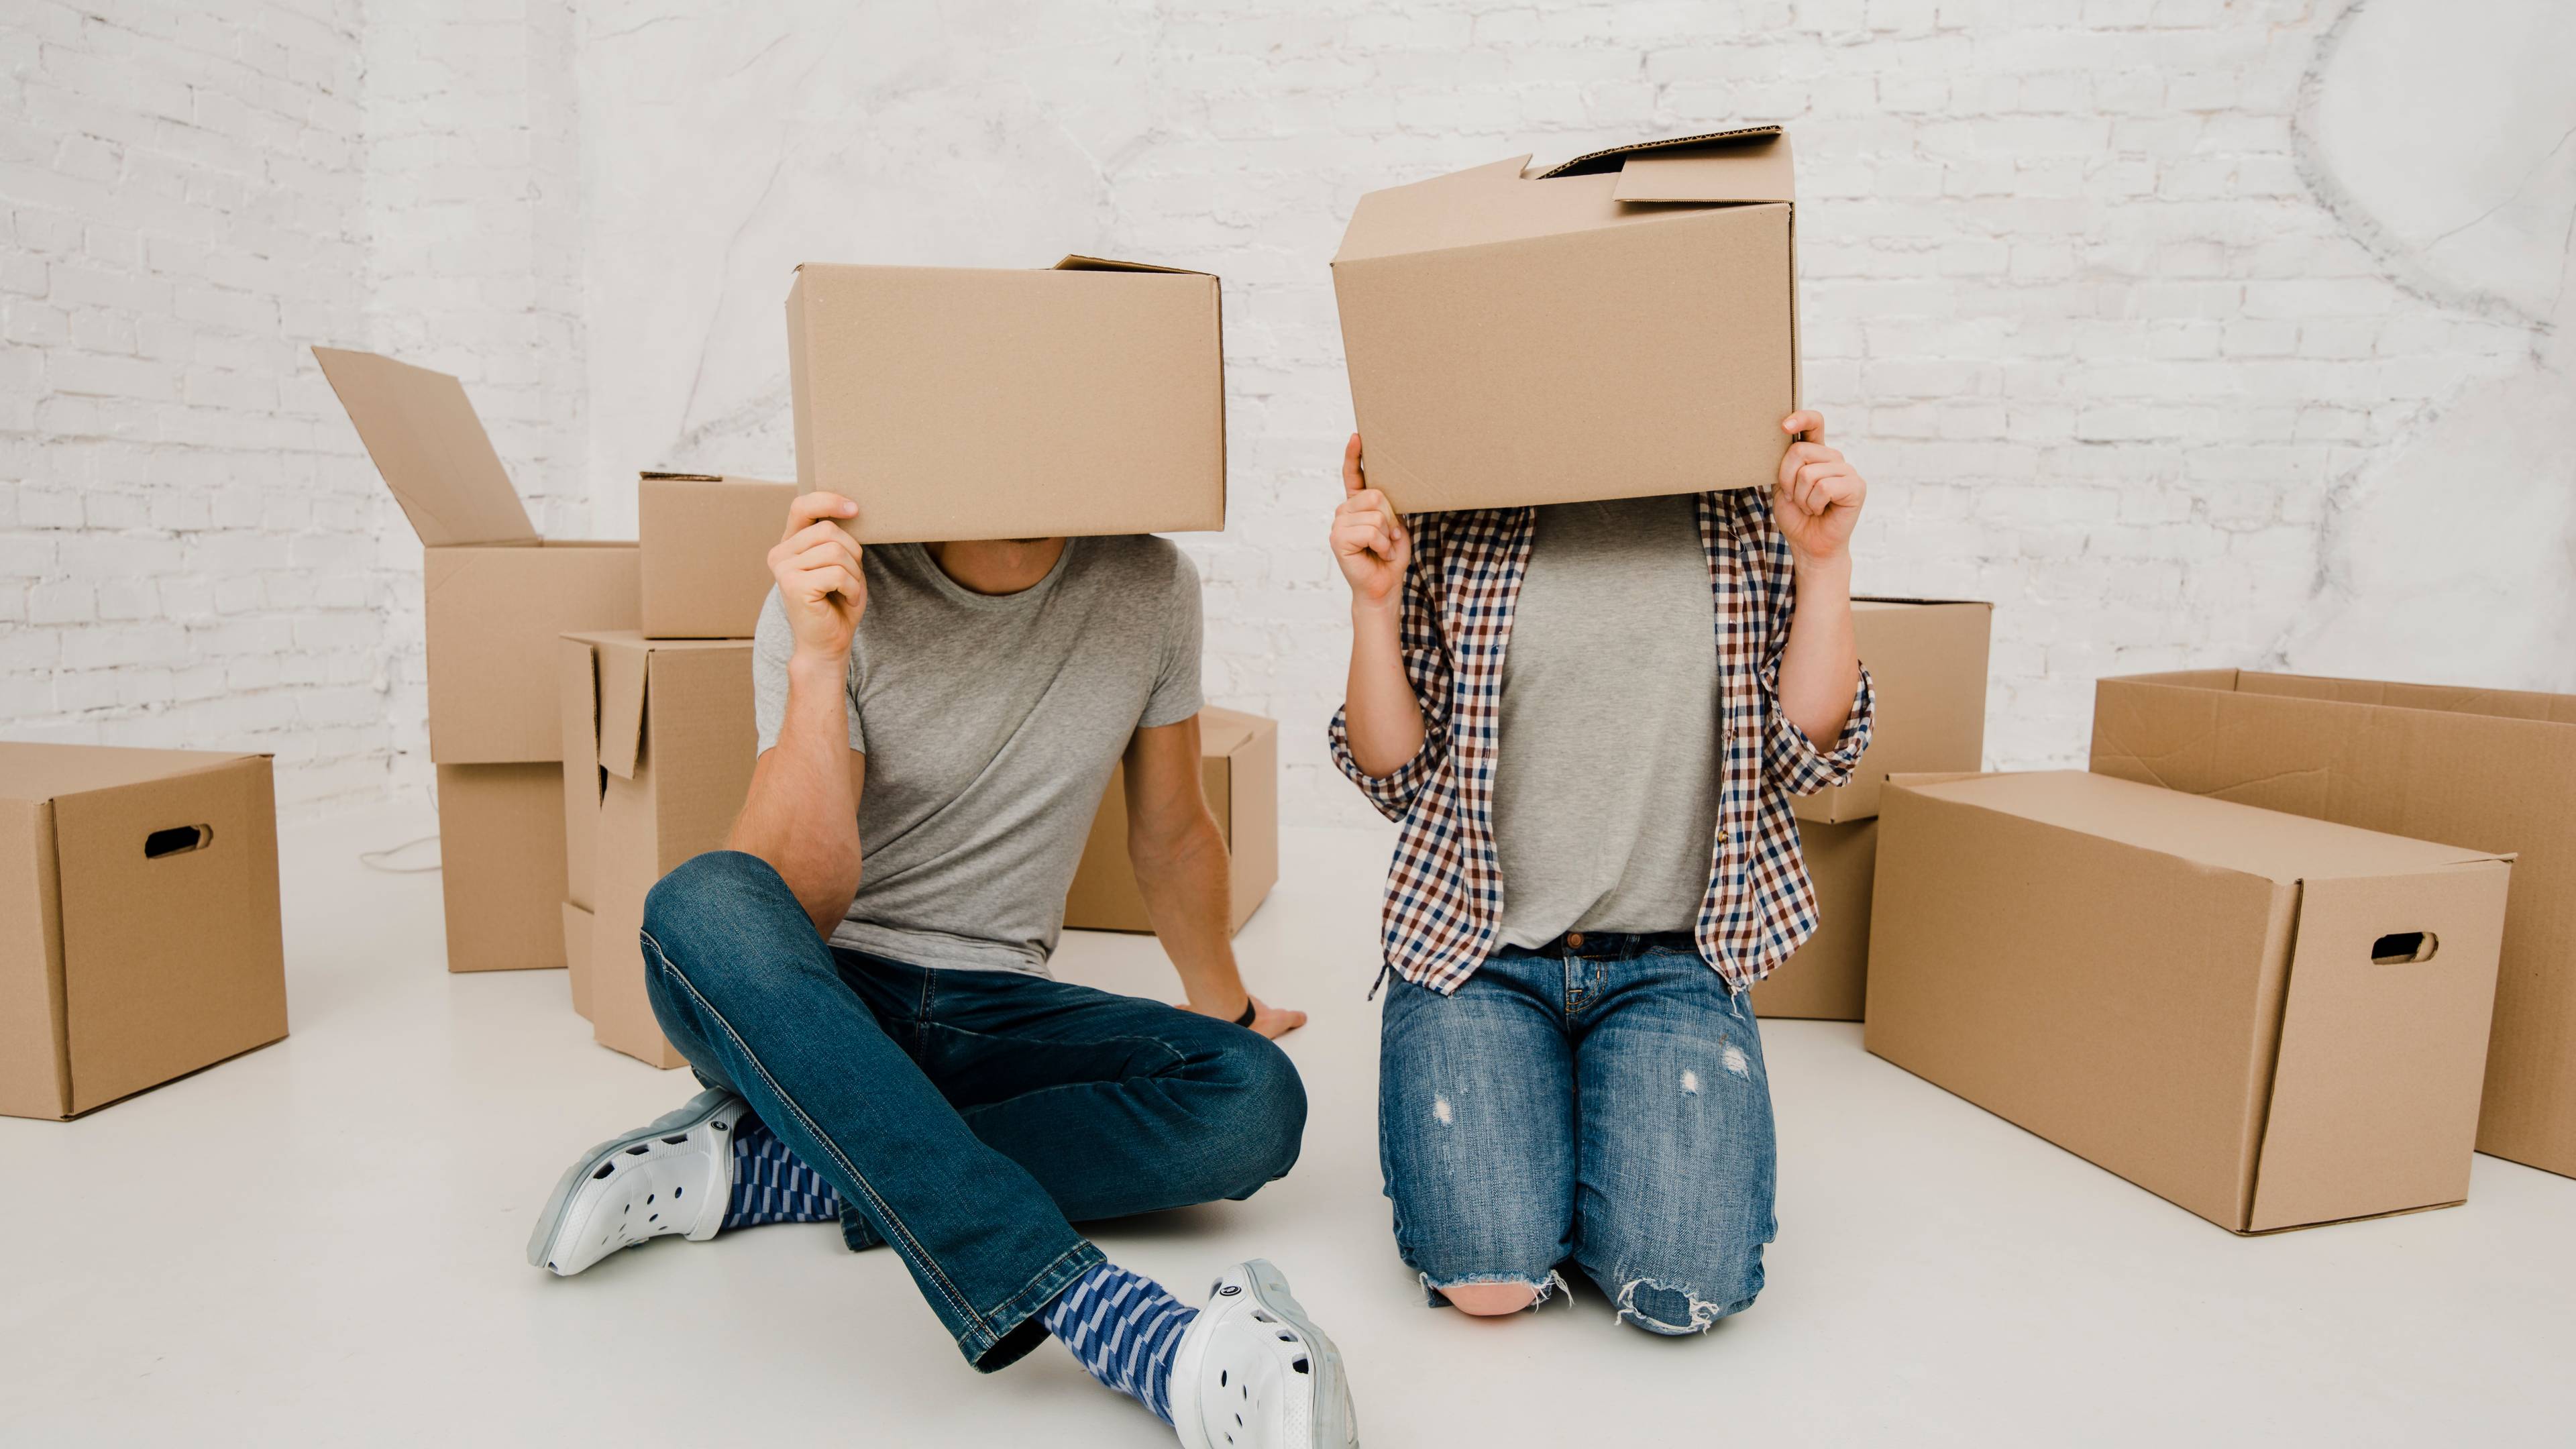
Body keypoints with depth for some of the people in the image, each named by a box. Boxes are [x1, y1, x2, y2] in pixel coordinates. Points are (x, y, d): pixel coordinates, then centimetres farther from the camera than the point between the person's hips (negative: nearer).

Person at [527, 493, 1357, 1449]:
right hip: (810, 1009, -2)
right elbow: (799, 904, -23)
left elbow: (1172, 838, 10)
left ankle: (756, 1166, -19)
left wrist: (1227, 1010, 21)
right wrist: (817, 663, -34)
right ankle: (1122, 1327, -43)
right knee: (706, 903, -35)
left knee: (1260, 1100, -22)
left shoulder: (1149, 586, -5)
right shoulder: (834, 594, -14)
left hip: (989, 1013, 3)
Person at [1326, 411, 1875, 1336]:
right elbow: (1398, 777, 1)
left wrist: (1826, 561, -8)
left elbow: (1806, 758, 0)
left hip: (1673, 966, 1)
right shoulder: (1457, 529, 1)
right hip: (1478, 950, 0)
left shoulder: (1755, 522, 5)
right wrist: (1372, 601, -12)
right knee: (1489, 1279, -18)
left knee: (1681, 1289, -18)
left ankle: (1606, 1122, 15)